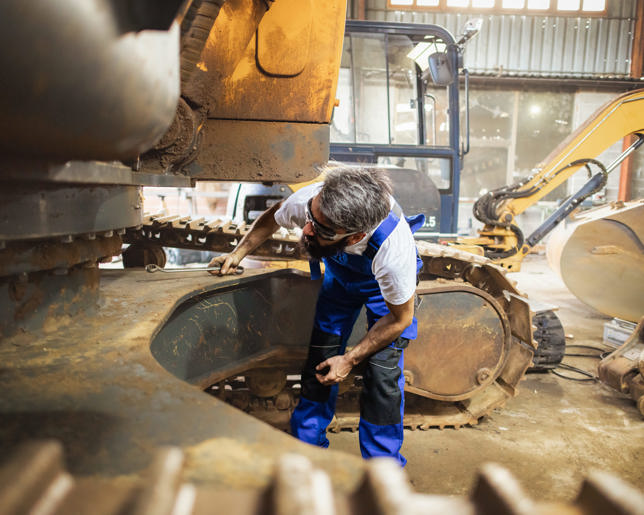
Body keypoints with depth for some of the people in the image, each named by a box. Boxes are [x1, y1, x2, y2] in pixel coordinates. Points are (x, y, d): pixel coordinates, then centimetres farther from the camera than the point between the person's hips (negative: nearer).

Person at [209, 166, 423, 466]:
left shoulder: (393, 252, -45)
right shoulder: (308, 200, -36)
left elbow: (400, 318, -24)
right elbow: (273, 217, -7)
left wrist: (350, 359, -18)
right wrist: (238, 254, -8)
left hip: (383, 283, -3)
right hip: (339, 275, 4)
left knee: (382, 372, -13)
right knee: (318, 362, 0)